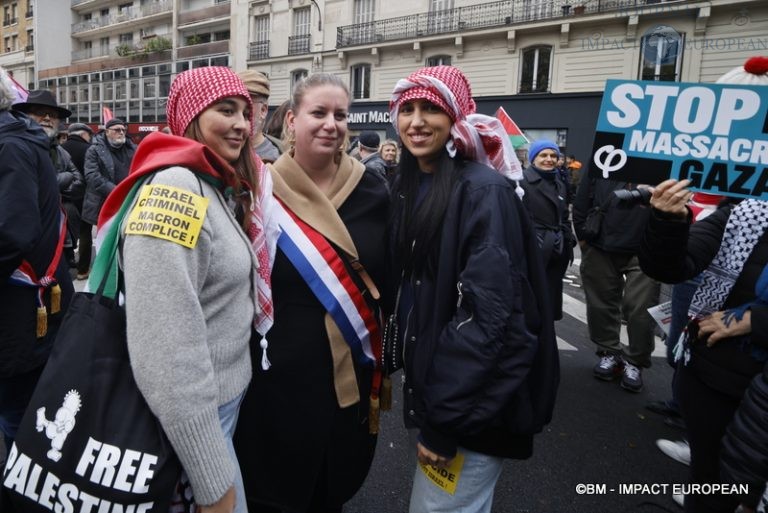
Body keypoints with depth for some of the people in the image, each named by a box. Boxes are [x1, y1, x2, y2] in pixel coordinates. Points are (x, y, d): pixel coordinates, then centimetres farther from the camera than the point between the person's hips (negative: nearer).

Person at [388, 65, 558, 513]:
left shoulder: (484, 190, -19)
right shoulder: (410, 186, 6)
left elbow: (489, 313, -24)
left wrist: (444, 418, -21)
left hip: (475, 400, -8)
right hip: (432, 384, 8)